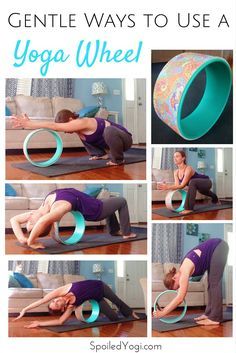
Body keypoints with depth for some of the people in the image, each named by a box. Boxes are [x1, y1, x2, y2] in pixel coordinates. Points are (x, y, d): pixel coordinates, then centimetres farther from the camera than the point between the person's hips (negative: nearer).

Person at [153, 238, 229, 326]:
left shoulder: (184, 272, -20)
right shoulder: (182, 272, 4)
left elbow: (180, 298, -22)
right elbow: (180, 297, 11)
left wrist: (163, 313, -19)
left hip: (219, 248, -8)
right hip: (215, 248, 8)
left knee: (215, 284, -8)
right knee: (211, 283, 11)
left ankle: (215, 318, -6)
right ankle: (209, 313, 17)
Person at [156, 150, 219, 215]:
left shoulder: (188, 169, -34)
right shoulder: (176, 172, -11)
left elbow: (182, 185, -39)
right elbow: (177, 185, -17)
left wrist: (168, 187, -47)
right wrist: (166, 186, -32)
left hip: (206, 182, -9)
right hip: (199, 185, 9)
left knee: (192, 182, -41)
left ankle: (189, 208, -34)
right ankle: (215, 199, 80)